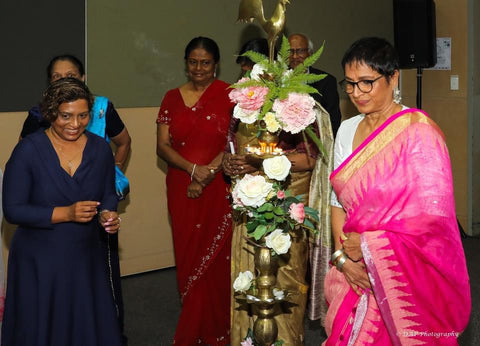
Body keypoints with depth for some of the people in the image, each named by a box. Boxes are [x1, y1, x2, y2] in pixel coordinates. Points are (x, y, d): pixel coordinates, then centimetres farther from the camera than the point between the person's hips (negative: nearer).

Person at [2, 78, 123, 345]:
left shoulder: (101, 148, -1)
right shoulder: (29, 150, -12)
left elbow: (109, 194, 11)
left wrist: (108, 214, -12)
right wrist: (65, 213, -24)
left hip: (85, 256, 3)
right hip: (39, 261, -3)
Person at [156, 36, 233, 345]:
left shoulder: (228, 96, -1)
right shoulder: (172, 98, 9)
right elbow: (163, 146, 3)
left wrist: (207, 175, -14)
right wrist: (193, 169, -13)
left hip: (219, 190, -3)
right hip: (182, 190, 3)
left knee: (215, 259, 1)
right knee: (188, 258, 7)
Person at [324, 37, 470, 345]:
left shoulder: (418, 131, -15)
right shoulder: (347, 130, 5)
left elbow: (434, 216, -18)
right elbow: (339, 201, 7)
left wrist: (369, 244, -14)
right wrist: (342, 257, -7)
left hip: (407, 278, -5)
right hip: (357, 274, 5)